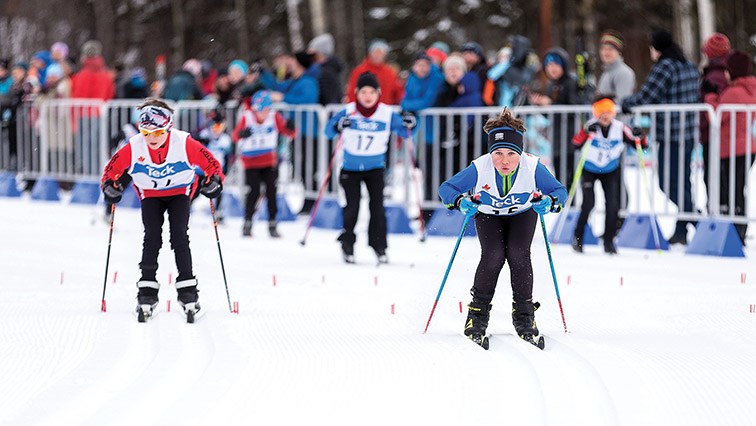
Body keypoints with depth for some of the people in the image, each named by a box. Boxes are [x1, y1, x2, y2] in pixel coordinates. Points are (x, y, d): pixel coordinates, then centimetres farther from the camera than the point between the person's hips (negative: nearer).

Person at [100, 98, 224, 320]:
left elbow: (212, 165, -18)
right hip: (150, 195, 1)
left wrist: (214, 182, -35)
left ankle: (187, 290, -11)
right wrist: (111, 187, -26)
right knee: (152, 238, -12)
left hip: (179, 192, -1)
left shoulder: (184, 144, -29)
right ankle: (147, 291, -8)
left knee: (179, 237, -14)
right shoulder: (133, 148, -24)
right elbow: (112, 169, -8)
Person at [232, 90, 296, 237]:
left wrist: (290, 128, -32)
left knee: (271, 192, 0)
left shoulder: (274, 117, -6)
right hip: (251, 162, -2)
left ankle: (272, 224, 10)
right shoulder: (247, 117, -12)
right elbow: (235, 135, -21)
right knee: (254, 192, -8)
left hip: (269, 161, 2)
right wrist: (241, 133, -44)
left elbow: (288, 133, -9)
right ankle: (247, 223, 7)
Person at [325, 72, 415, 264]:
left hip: (375, 168, 1)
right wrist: (338, 126, -35)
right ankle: (347, 245, 16)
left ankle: (379, 246, 5)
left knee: (377, 206, -6)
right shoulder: (348, 112, -10)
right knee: (352, 207, -3)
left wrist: (409, 125, -23)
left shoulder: (387, 114, -7)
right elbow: (328, 131, -12)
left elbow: (404, 132, 0)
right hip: (351, 167, -1)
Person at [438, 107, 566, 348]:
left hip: (522, 214, 0)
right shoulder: (479, 169, -33)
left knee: (518, 254, -21)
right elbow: (446, 188, -21)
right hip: (488, 215, 0)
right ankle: (478, 314, -4)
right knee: (493, 254, -21)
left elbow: (560, 191, -19)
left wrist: (549, 202, -41)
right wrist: (460, 202, -41)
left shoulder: (533, 168, -32)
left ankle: (524, 315, -5)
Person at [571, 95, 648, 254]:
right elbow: (576, 144, -41)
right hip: (589, 170, -2)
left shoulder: (620, 128, -18)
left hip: (611, 171, 2)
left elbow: (641, 145, -13)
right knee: (588, 204, -14)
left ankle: (609, 241, 7)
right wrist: (587, 133, -57)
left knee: (613, 205, -9)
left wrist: (638, 137, -34)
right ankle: (577, 238, 7)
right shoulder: (590, 126, -24)